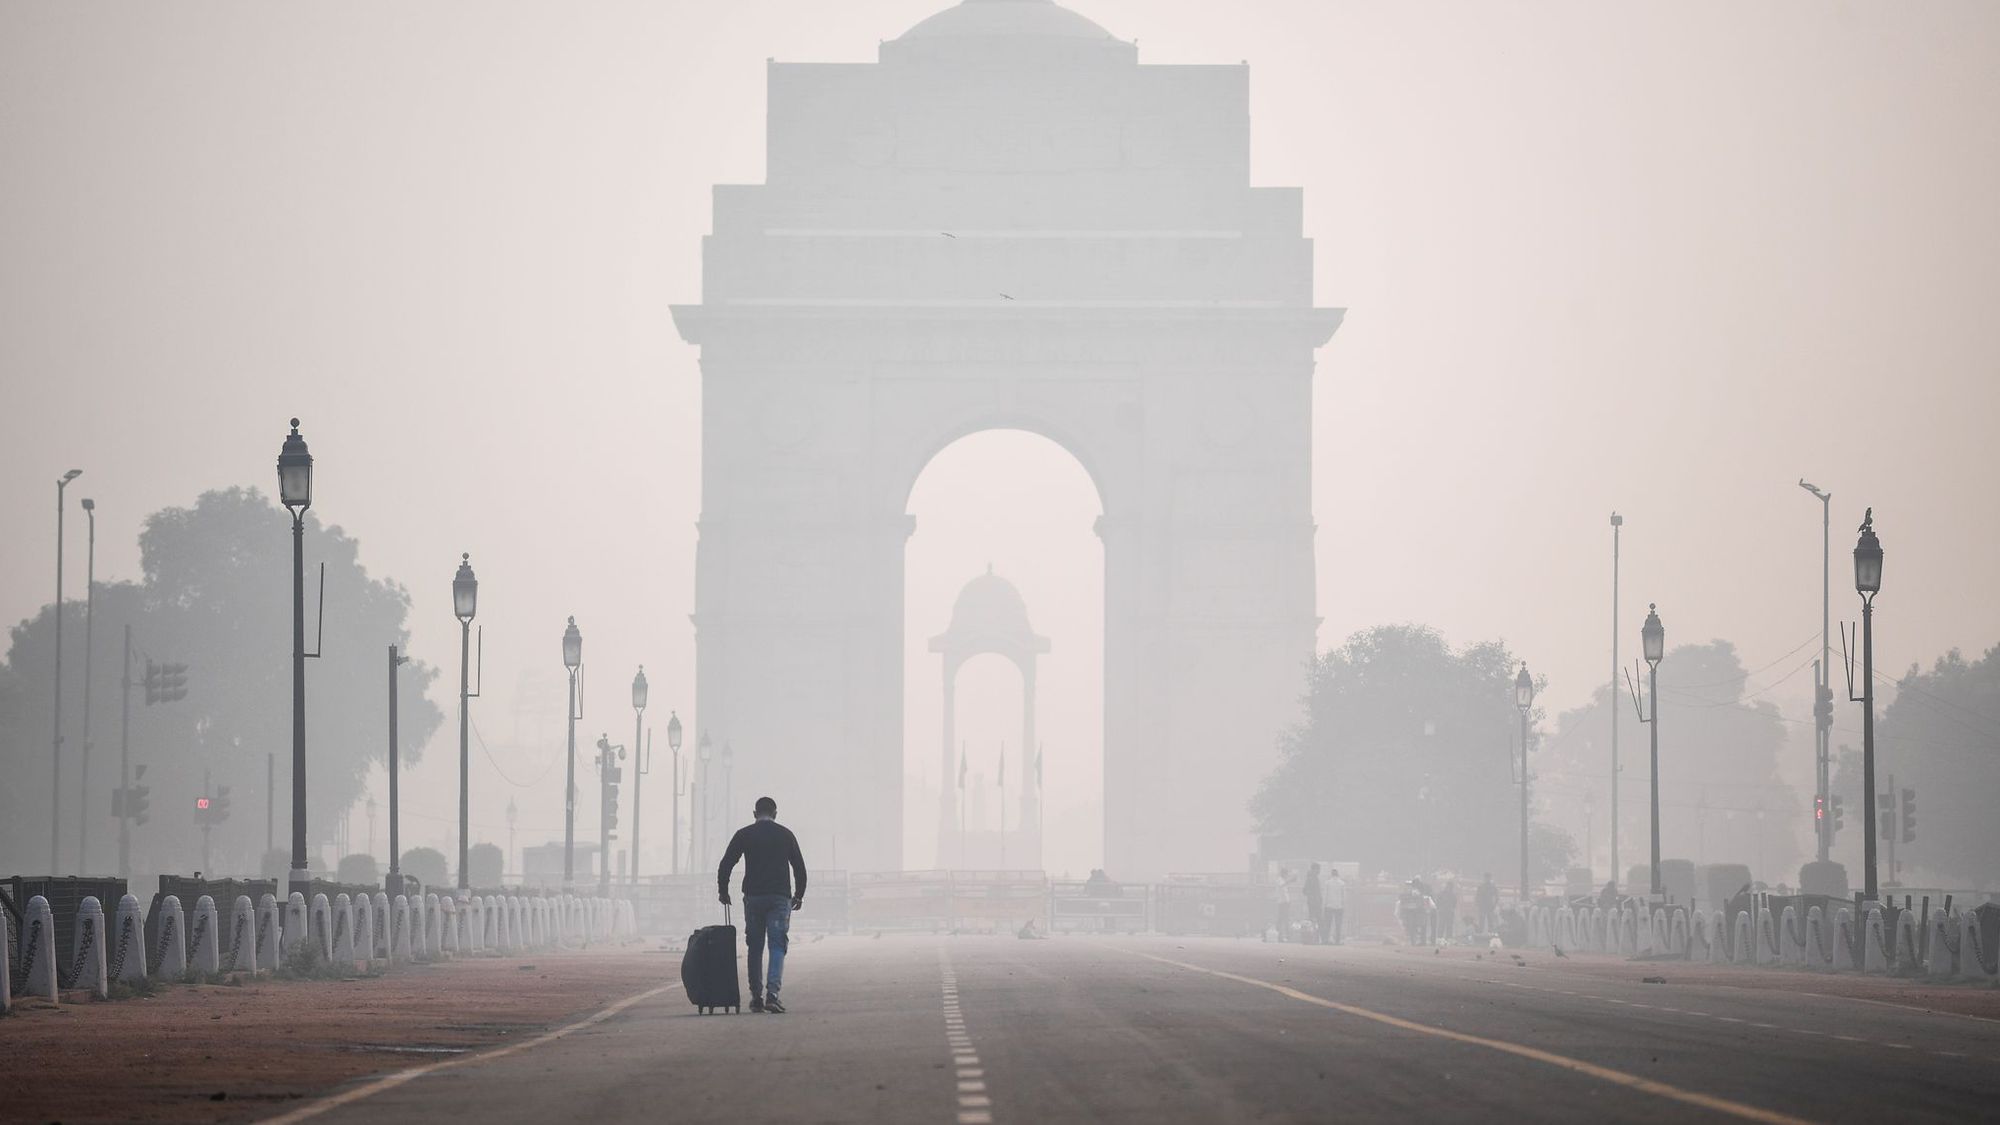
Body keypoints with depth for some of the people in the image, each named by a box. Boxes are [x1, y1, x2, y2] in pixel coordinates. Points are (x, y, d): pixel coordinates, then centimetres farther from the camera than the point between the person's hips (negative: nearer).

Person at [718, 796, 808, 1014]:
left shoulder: (744, 834, 5)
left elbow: (725, 865, 1)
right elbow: (799, 867, 9)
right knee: (777, 946, -2)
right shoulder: (785, 834, 7)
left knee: (755, 947, 9)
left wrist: (723, 891, 14)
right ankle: (772, 992, -19)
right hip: (780, 897, -1)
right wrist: (799, 895, 20)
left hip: (753, 897, 1)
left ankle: (756, 996, 8)